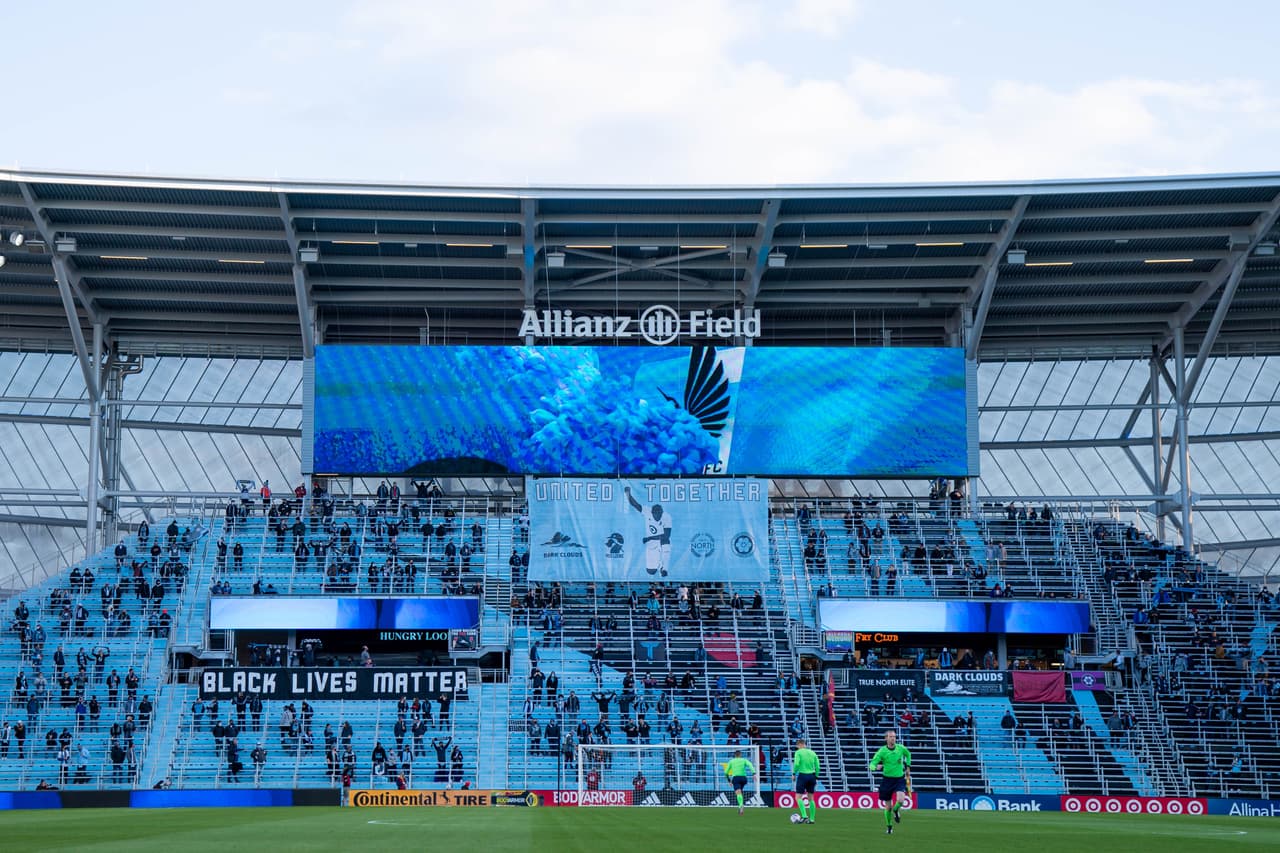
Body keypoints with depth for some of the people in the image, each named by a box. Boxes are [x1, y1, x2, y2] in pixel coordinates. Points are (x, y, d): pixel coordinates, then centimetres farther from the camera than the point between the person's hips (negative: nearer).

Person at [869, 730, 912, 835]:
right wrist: (876, 767, -37)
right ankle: (889, 826, 28)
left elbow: (908, 754, 21)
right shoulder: (882, 751, -10)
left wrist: (908, 767, 16)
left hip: (899, 778, 1)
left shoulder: (901, 748, -3)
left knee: (901, 800, -23)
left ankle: (895, 810, 13)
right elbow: (872, 764, -15)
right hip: (887, 779, -1)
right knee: (888, 806, 4)